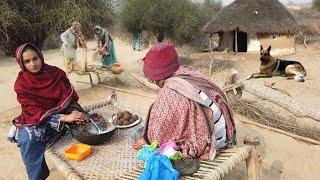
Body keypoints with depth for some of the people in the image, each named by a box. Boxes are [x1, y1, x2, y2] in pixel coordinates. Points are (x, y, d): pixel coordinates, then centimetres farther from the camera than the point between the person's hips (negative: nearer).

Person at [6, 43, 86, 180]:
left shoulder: (57, 73, -3)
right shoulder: (21, 84, -8)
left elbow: (70, 97, -8)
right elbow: (34, 111, -18)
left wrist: (75, 112, -32)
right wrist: (65, 118, -32)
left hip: (62, 115, 3)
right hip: (35, 121, -2)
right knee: (28, 140, -30)